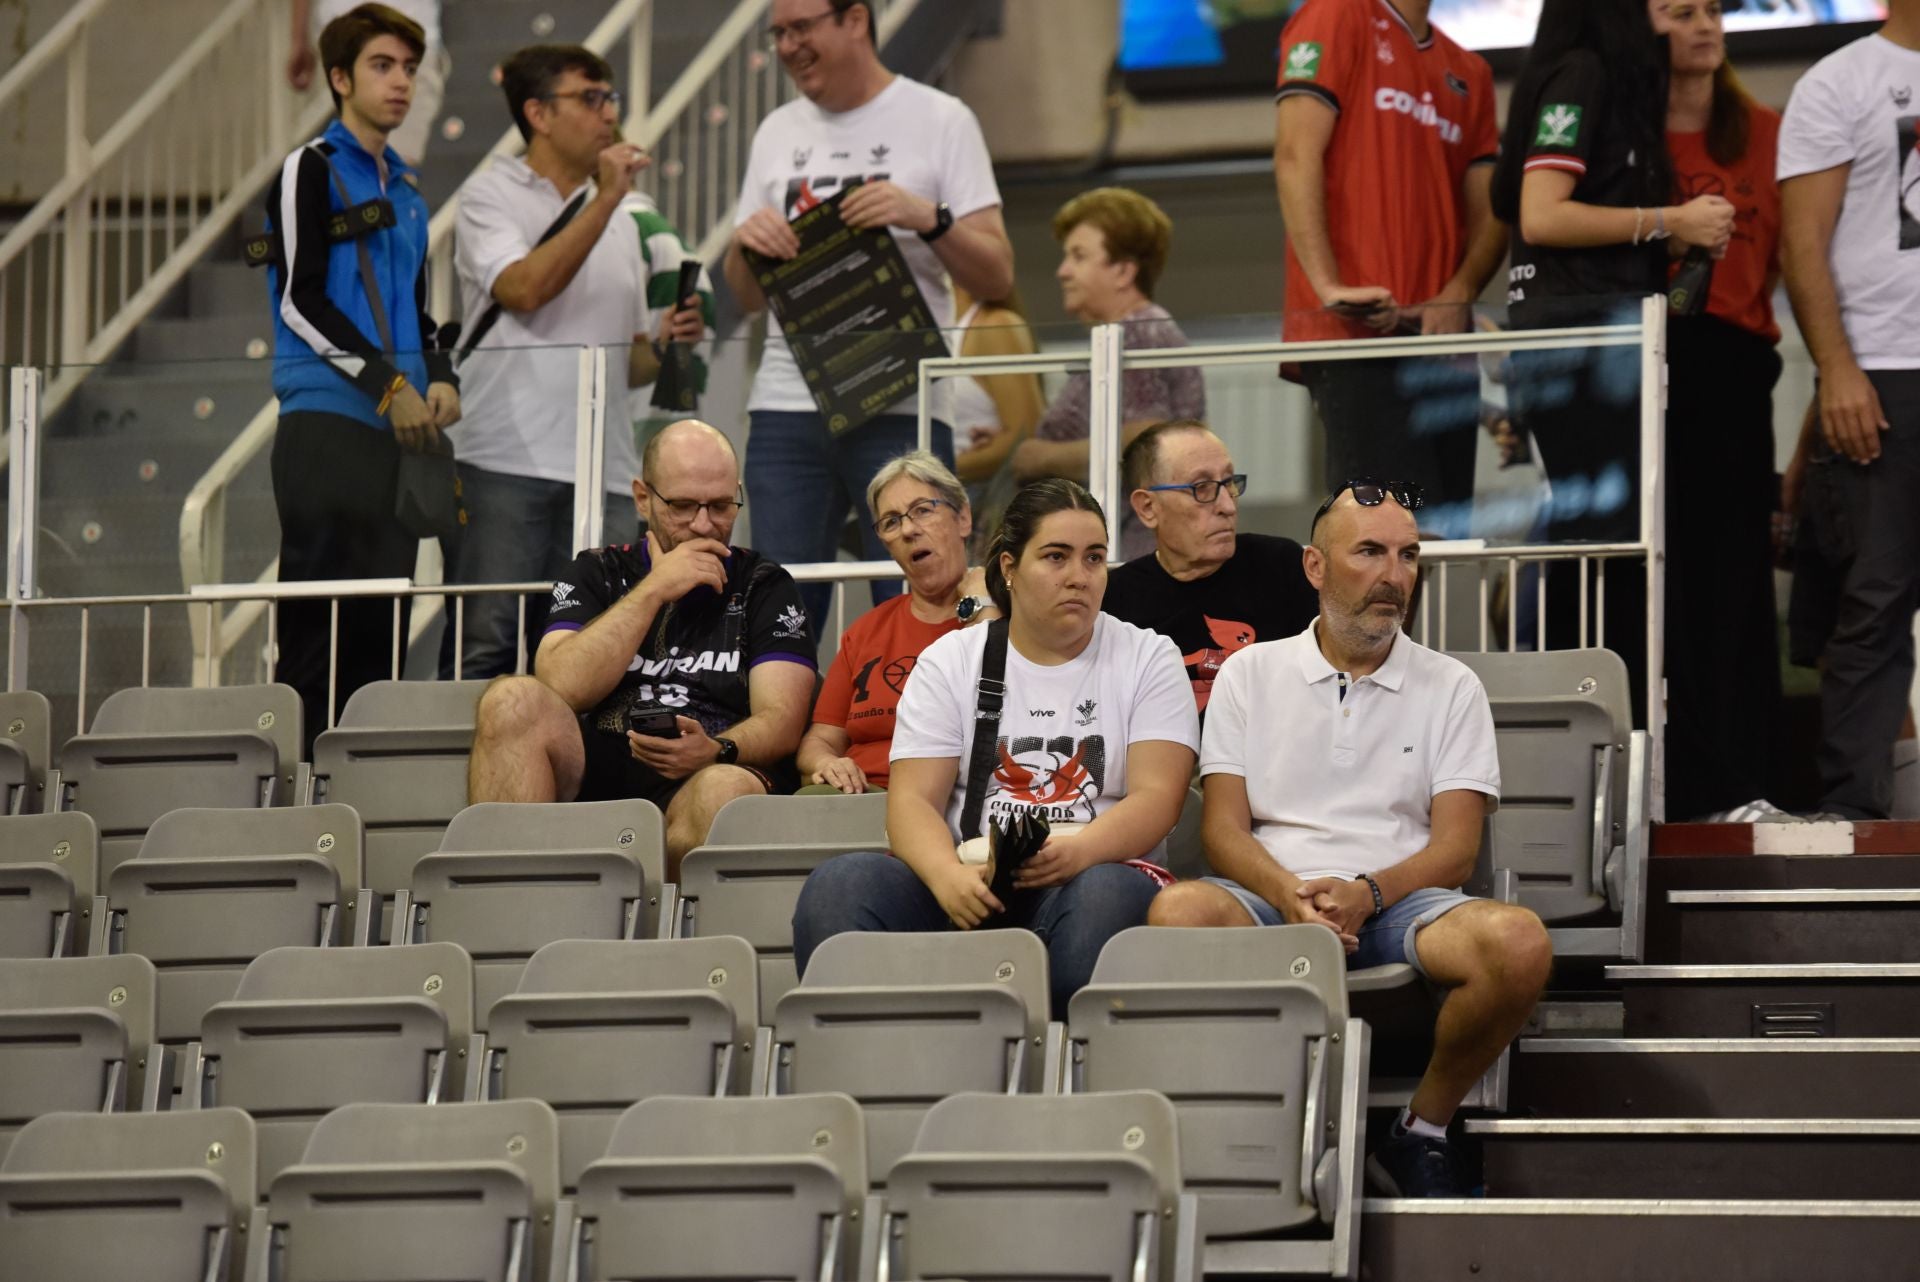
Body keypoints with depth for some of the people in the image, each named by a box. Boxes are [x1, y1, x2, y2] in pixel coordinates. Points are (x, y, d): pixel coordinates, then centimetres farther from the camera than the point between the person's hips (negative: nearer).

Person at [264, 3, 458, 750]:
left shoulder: (405, 191, 20)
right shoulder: (311, 170, -1)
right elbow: (301, 299, -9)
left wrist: (439, 378, 4)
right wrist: (389, 384, -14)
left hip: (399, 432, 7)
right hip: (328, 422, -7)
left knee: (383, 617, 4)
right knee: (320, 616, -10)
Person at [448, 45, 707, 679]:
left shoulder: (621, 221, 21)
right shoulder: (491, 196, 5)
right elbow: (524, 289, -15)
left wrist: (663, 340, 2)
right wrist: (605, 199, -13)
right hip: (508, 464, -5)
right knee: (488, 647, -9)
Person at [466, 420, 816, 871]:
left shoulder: (765, 588, 16)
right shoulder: (597, 575, 19)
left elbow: (781, 720, 2)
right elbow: (562, 689, 0)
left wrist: (715, 751, -20)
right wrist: (654, 591, -1)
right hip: (594, 773, 2)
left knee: (728, 791, -38)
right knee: (513, 701, -27)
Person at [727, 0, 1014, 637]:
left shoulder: (940, 120, 4)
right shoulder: (778, 132, 17)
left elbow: (996, 278, 1)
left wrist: (928, 219, -16)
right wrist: (745, 243, -2)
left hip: (899, 410, -4)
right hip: (785, 411, 4)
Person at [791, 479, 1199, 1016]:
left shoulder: (1148, 659, 12)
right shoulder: (949, 661, 15)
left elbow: (1156, 799, -2)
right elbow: (912, 800, 3)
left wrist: (1078, 851, -24)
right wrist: (948, 875, -21)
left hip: (1087, 875, -1)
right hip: (971, 885, 1)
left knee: (1107, 893, -39)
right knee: (837, 884, -28)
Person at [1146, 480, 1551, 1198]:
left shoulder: (1451, 688, 15)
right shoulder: (1251, 674, 15)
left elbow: (1455, 848, 5)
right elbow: (1223, 828, 6)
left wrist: (1366, 892, -16)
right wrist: (1291, 894, -17)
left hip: (1397, 903, 0)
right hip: (1273, 899, 0)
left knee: (1518, 942, -33)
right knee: (1180, 913, -36)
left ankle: (1423, 1131, -9)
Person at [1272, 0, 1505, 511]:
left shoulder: (1468, 73, 20)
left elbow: (1489, 212, 14)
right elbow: (1296, 156, -9)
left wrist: (1458, 295, -7)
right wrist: (1330, 287, -20)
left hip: (1438, 334, 7)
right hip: (1357, 333, -7)